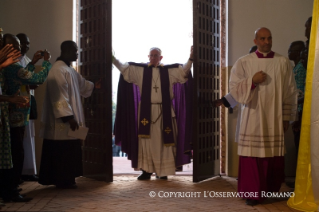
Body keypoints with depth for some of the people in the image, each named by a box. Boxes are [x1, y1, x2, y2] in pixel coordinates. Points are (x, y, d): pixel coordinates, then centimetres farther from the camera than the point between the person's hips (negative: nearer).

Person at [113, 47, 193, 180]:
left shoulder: (169, 71, 8)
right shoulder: (140, 70, 9)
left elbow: (183, 72, 0)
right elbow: (124, 68, 5)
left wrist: (190, 59, -12)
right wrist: (113, 59, -5)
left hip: (164, 111, 0)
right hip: (146, 110, 0)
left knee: (163, 140, 1)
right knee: (146, 140, 0)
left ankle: (162, 171, 9)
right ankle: (146, 170, 6)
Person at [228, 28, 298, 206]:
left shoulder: (283, 63, 4)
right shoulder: (244, 63, 2)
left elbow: (290, 92, 6)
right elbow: (234, 88, -2)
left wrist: (287, 117, 3)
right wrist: (252, 81, -17)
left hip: (275, 120, 1)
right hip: (252, 120, -1)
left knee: (274, 156, 6)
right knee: (252, 156, -2)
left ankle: (272, 189, 22)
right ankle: (253, 193, 7)